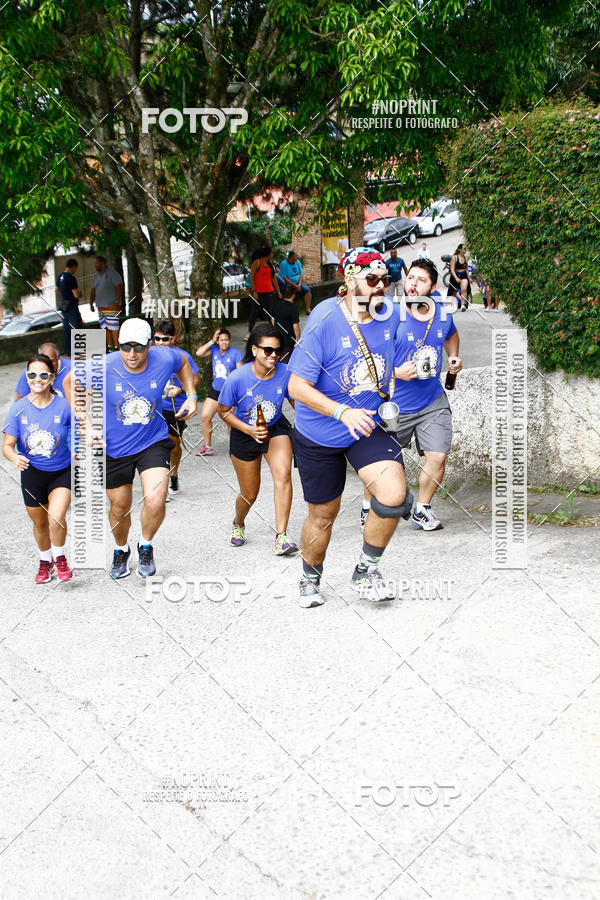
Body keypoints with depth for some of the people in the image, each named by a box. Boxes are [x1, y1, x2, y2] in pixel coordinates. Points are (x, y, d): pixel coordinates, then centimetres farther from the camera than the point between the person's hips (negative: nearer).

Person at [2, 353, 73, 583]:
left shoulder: (64, 406, -14)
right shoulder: (18, 408, -10)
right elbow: (7, 445, -8)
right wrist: (14, 458, -31)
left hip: (62, 471, -2)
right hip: (32, 472, 2)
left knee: (56, 518, -21)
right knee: (39, 523, 17)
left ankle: (60, 557, 9)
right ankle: (45, 561, 46)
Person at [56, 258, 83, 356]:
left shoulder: (60, 277, 8)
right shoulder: (71, 278, -19)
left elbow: (57, 290, 22)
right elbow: (76, 295, -20)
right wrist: (79, 293, 1)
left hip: (63, 304, 9)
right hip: (71, 306, -9)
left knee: (66, 328, 12)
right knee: (76, 327, -5)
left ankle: (67, 351, 16)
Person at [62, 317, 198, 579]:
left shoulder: (165, 359, -15)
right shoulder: (102, 368, -20)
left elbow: (183, 364, 11)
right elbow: (69, 383, 0)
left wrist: (191, 396, 1)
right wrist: (84, 422, -6)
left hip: (153, 442, 0)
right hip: (114, 447, 0)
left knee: (155, 501, -20)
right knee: (119, 508, 15)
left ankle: (145, 546, 12)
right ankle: (121, 550, 47)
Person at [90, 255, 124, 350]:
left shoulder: (112, 273, -8)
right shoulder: (97, 276, 16)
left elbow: (119, 288, -15)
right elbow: (93, 291, 19)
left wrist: (116, 302, -23)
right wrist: (91, 304, 7)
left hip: (112, 306, -8)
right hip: (101, 307, 8)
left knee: (113, 327, -9)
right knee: (105, 328, 7)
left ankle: (116, 347, -5)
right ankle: (110, 347, 12)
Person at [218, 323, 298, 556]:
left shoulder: (285, 373, -18)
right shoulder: (238, 378, -23)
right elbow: (224, 411, -11)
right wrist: (249, 430, -23)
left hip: (276, 430, 1)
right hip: (244, 434, -1)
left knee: (283, 473, -27)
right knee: (249, 494, 10)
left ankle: (281, 536, -22)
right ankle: (238, 524, 46)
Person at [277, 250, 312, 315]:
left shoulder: (297, 262, 6)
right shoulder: (284, 264, -13)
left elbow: (301, 274, 9)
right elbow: (284, 278, -16)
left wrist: (299, 284, -8)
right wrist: (295, 286, -18)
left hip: (298, 282, 6)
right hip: (288, 284, -6)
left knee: (307, 290, -16)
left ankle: (307, 309, -15)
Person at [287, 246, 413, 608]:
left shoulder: (391, 314, -5)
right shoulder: (324, 320, -20)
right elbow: (298, 387, -21)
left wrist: (388, 401, 6)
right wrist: (343, 412, -32)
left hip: (369, 426, 3)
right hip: (319, 433, -3)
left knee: (395, 495, -20)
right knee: (323, 514, 11)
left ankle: (366, 570, 4)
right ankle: (311, 579, 41)